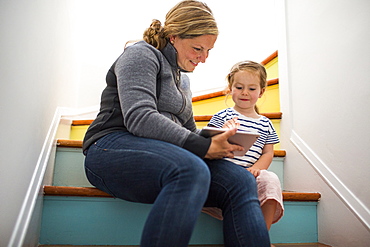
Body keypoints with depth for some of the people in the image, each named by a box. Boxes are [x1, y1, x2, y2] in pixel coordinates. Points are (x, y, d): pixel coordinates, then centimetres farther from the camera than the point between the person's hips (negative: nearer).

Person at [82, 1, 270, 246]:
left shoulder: (182, 77, 26)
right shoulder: (141, 54, 1)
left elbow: (189, 128, 27)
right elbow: (139, 118, -16)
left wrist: (218, 140, 6)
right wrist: (202, 146, -19)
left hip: (167, 155, 7)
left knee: (242, 181, -18)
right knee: (192, 171, -38)